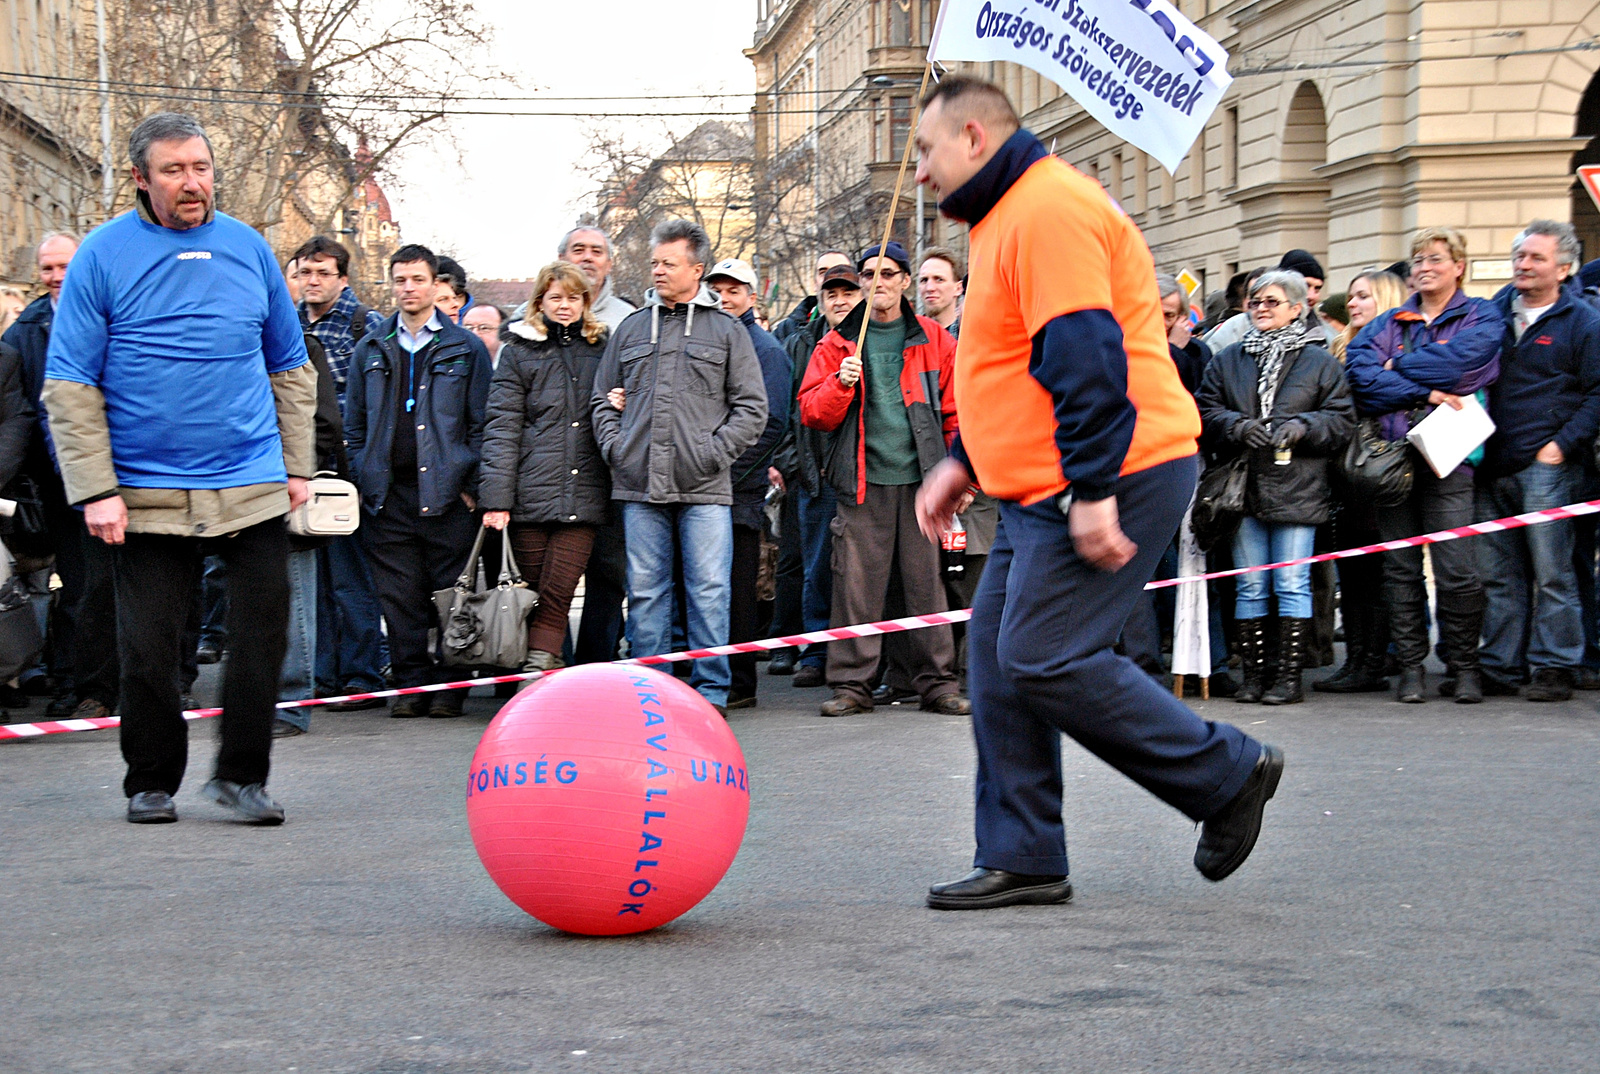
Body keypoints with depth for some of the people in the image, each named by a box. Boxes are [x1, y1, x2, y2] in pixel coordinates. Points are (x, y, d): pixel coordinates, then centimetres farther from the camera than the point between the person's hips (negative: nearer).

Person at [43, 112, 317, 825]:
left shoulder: (248, 248, 8)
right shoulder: (103, 256, -2)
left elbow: (290, 367, 16)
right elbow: (69, 385, -4)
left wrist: (297, 465, 11)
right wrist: (95, 489, -11)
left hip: (252, 487, 2)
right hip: (148, 493, -2)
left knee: (263, 632, 1)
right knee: (148, 649, 3)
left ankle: (241, 774, 15)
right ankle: (151, 784, 20)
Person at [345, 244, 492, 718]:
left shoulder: (465, 349, 6)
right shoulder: (370, 350, 14)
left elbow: (482, 424, 4)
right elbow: (354, 425, 15)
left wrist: (470, 484, -5)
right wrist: (365, 481, 5)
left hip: (448, 495, -2)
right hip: (388, 497, 2)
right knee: (399, 598, 1)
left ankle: (449, 686, 6)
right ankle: (412, 683, 8)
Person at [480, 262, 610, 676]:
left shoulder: (602, 347, 14)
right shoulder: (519, 350, 7)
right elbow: (502, 426, -1)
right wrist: (496, 498, -9)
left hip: (583, 495, 1)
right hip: (531, 495, -1)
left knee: (558, 593, -9)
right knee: (532, 592, 1)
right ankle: (545, 669, 11)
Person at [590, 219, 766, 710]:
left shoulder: (727, 330, 7)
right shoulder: (631, 328, 15)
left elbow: (751, 407, 3)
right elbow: (603, 398, 20)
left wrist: (714, 453, -8)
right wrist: (615, 447, 4)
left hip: (704, 487, -3)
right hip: (640, 486, 3)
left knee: (708, 591, -3)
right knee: (645, 591, 5)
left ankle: (710, 690, 4)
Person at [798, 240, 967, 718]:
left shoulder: (935, 341, 10)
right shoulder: (839, 343, 10)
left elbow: (957, 414, 12)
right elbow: (812, 411, 6)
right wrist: (841, 383, -13)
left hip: (921, 481, 0)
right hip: (863, 482, 0)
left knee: (929, 584, 1)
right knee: (856, 586, -3)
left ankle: (937, 682, 8)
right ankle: (851, 683, 4)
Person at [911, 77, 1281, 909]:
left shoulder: (1047, 209, -15)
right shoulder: (1008, 217, 20)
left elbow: (1084, 355, -23)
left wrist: (1092, 489, -26)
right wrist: (965, 460, 22)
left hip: (1110, 486, -11)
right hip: (1043, 494, 11)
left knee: (1042, 658, -14)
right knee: (998, 660, 7)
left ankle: (1229, 775, 0)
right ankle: (1021, 860, 12)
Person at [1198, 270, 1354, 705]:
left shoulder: (1319, 362, 5)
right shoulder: (1229, 359, 13)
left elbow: (1342, 417, 2)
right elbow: (1206, 410, 8)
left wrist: (1302, 427, -14)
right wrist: (1238, 426, -10)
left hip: (1296, 489, -3)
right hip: (1244, 487, 3)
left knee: (1292, 584, -2)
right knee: (1250, 585, 5)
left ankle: (1290, 677, 1)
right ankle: (1253, 675, 10)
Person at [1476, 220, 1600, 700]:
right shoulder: (1496, 311, 14)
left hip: (1545, 466, -5)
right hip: (1494, 464, 5)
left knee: (1551, 571, -4)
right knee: (1498, 574, 8)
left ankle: (1554, 666, 3)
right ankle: (1499, 666, 14)